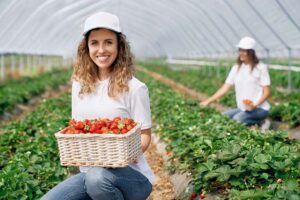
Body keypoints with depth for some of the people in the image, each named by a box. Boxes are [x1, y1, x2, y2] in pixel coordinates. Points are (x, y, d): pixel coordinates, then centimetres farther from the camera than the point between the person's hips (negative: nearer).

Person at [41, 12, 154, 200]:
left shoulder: (134, 88, -9)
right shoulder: (79, 84, 7)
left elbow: (144, 136, -5)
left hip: (130, 173, -4)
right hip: (89, 171, 4)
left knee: (97, 177, -38)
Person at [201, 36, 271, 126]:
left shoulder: (261, 68, -6)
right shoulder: (236, 68, 10)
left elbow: (266, 92, -7)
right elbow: (225, 88, 6)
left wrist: (255, 105, -25)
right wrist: (209, 101, -4)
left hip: (259, 109, -7)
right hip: (242, 109, 7)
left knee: (237, 119, -32)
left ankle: (258, 123, -5)